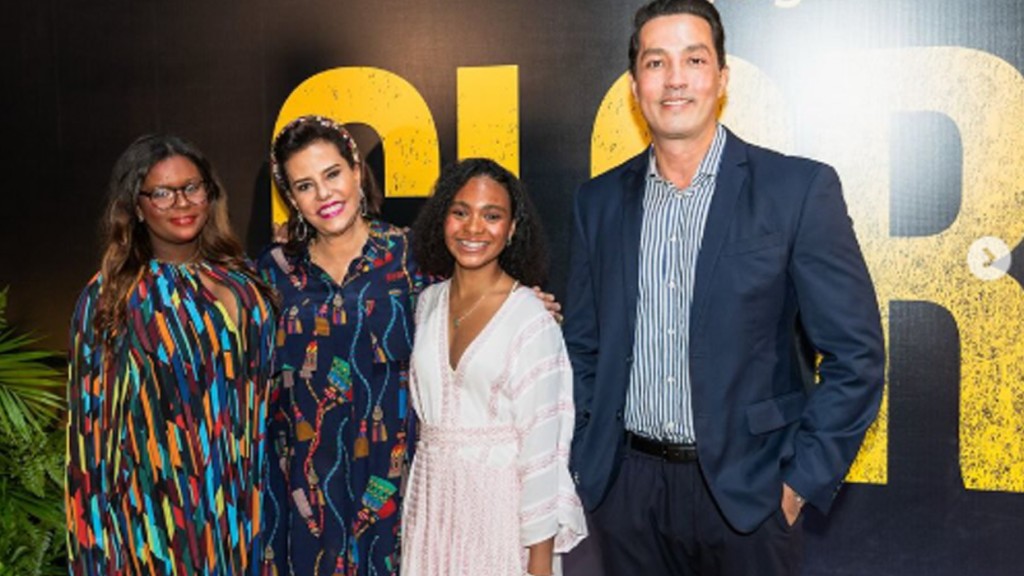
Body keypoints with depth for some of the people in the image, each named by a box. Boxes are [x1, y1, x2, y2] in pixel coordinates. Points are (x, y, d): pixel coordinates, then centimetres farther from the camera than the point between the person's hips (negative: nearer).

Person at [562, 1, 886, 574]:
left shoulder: (800, 189, -8)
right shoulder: (600, 200, 4)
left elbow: (855, 354, -7)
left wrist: (802, 481, -9)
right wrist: (587, 461, 4)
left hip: (744, 487, -3)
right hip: (626, 485, 3)